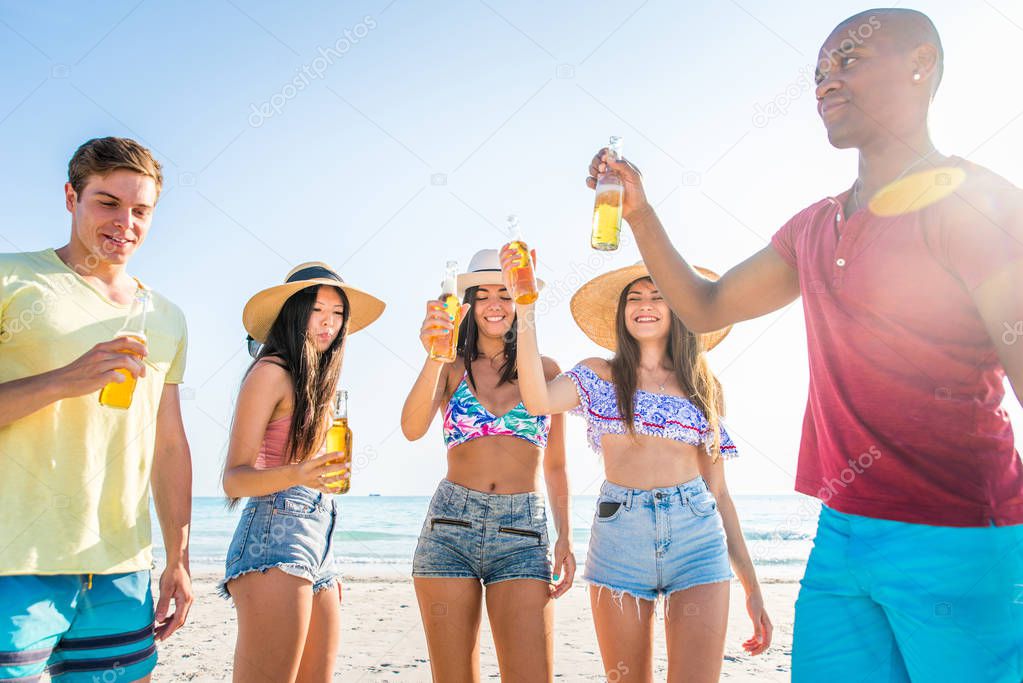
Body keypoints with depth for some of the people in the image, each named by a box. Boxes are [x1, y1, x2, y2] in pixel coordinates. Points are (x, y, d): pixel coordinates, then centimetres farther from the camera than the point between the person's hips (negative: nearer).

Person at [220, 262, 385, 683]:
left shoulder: (319, 382, 21)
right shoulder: (270, 372, -3)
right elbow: (234, 479, -8)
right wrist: (296, 474, -28)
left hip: (317, 545, 8)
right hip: (275, 540, -8)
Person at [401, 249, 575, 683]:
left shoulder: (545, 369, 10)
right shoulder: (452, 369, 8)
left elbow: (555, 467, 14)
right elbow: (413, 429, -11)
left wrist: (564, 536, 3)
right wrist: (434, 358, -25)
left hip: (524, 533, 0)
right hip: (450, 528, 0)